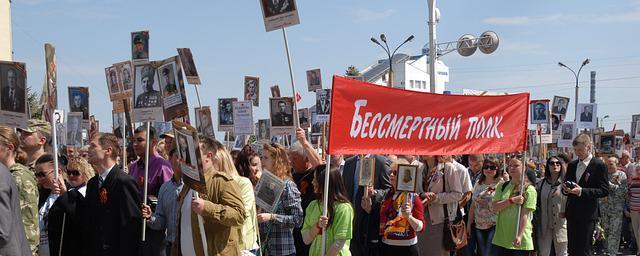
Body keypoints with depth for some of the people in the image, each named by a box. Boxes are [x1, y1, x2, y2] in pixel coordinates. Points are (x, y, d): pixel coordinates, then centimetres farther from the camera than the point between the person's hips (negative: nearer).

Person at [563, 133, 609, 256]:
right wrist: (565, 189, -4)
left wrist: (582, 191, -21)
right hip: (572, 213, 6)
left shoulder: (599, 165, -6)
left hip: (587, 215, -6)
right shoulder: (571, 165, 14)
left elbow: (605, 190, -11)